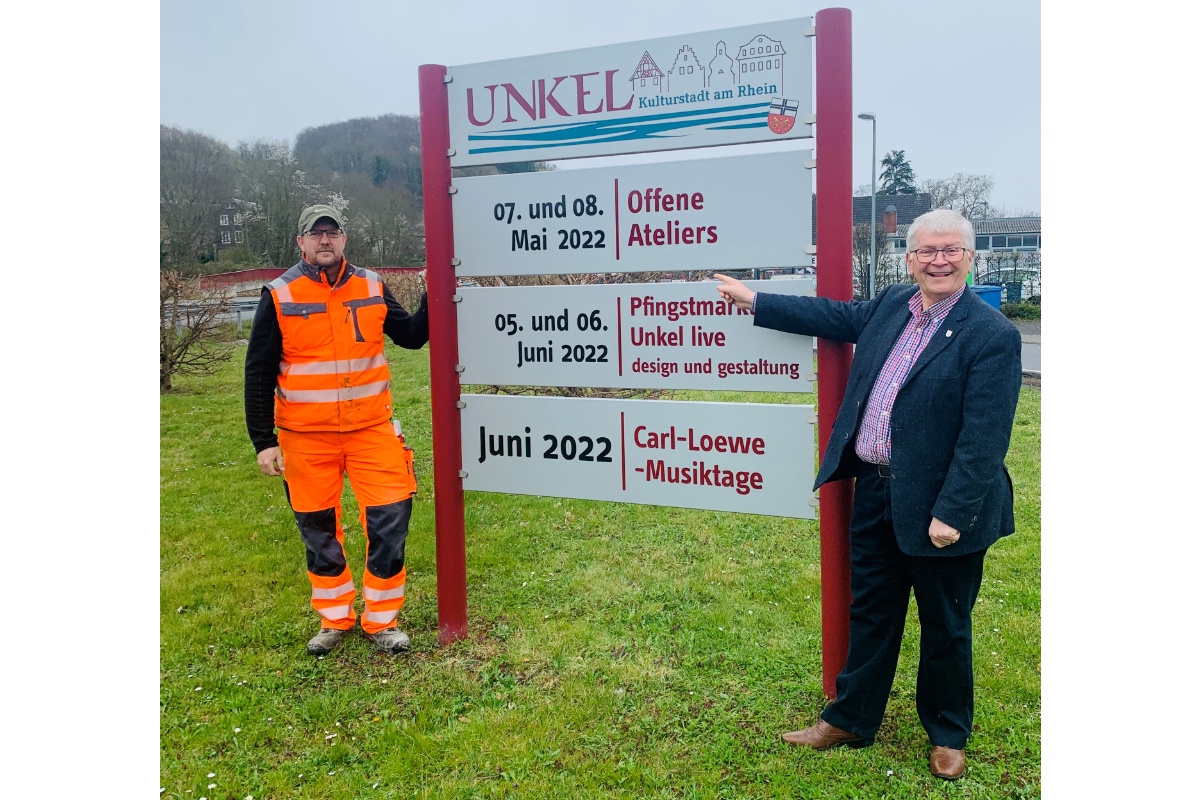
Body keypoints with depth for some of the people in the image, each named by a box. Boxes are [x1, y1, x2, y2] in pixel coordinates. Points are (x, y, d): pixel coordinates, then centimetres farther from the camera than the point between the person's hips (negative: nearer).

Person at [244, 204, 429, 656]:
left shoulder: (371, 287, 3)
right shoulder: (280, 296, -4)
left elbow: (411, 336, 12)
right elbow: (259, 373, -2)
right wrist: (264, 441, -5)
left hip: (371, 428, 1)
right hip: (306, 437, -1)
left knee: (390, 517, -3)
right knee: (319, 528, 11)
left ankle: (382, 619, 15)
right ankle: (335, 619, 30)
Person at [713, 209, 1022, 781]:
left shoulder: (992, 336, -16)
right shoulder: (891, 305, 4)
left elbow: (984, 439, -19)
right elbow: (838, 316, 19)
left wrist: (952, 514, -21)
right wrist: (755, 301, 20)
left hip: (938, 508, -6)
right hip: (874, 492, 6)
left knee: (945, 628, 14)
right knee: (869, 613, 19)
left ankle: (948, 735, 37)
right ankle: (850, 719, 36)